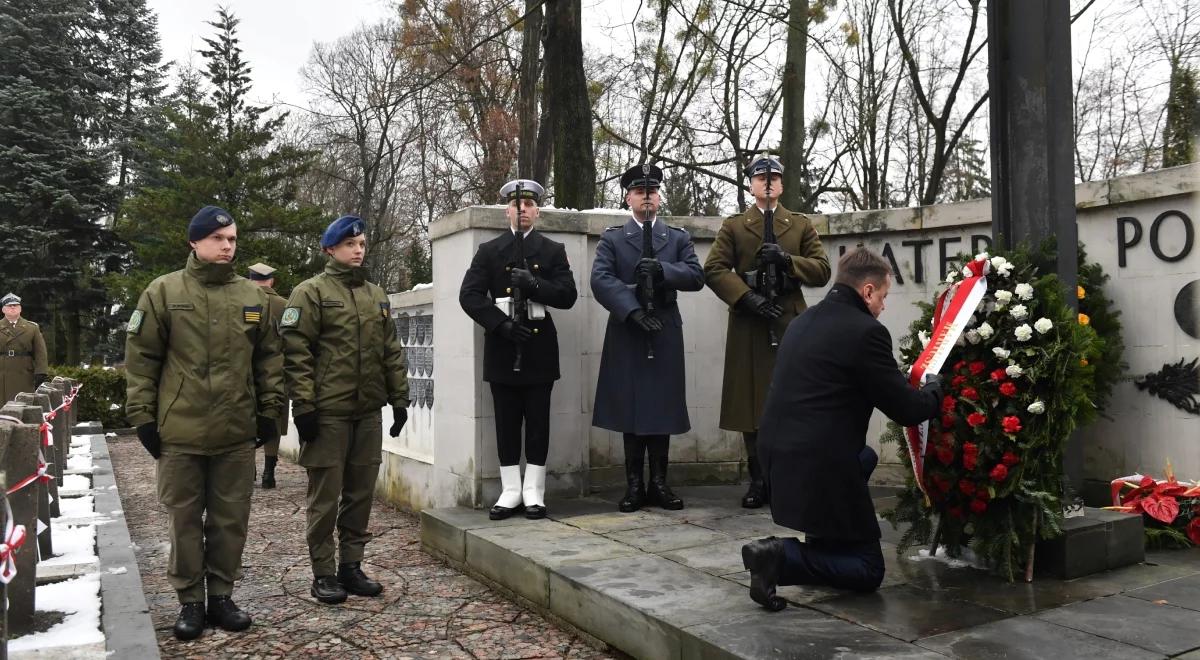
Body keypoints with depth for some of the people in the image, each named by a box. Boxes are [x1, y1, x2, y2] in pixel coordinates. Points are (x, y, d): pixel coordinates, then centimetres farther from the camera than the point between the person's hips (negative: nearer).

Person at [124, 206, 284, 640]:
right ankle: (190, 601, 20)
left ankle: (222, 596, 23)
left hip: (237, 432, 2)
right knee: (185, 520, 7)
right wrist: (142, 414, -3)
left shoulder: (252, 297, 8)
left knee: (230, 520, 9)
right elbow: (141, 359, 1)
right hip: (180, 430, -2)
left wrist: (269, 410, 8)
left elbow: (269, 358, 12)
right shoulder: (164, 292, 0)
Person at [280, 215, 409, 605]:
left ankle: (351, 565, 22)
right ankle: (322, 573, 13)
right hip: (328, 413, -5)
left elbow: (392, 351, 17)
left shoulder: (376, 296, 15)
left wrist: (399, 398, 12)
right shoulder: (311, 292, -3)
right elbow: (295, 352, -9)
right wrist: (303, 405, -14)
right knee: (326, 496, 1)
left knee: (361, 493, 10)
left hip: (369, 412, 6)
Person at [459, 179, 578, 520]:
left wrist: (534, 284, -18)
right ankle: (510, 492, 13)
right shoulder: (489, 251, 8)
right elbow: (469, 295, -1)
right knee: (507, 424, 5)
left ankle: (534, 492, 11)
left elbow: (568, 296, -1)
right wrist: (502, 323, -14)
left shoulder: (554, 251, 8)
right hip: (502, 347, 1)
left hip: (539, 349, -1)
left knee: (538, 424, 3)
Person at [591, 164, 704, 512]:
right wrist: (633, 311, -20)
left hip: (665, 334, 1)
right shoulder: (612, 238, 7)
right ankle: (634, 484, 10)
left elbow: (696, 276, 0)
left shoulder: (678, 238, 13)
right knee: (630, 407, 2)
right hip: (626, 334, -1)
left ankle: (659, 483, 13)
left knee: (663, 407, 3)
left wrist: (662, 270, -18)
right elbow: (600, 280, -8)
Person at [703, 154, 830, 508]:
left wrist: (786, 259, -9)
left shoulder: (801, 224, 16)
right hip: (749, 327, 0)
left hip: (792, 324, 1)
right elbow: (713, 269, 0)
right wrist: (747, 296, -12)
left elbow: (822, 270, 7)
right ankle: (758, 481, 10)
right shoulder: (733, 226, 11)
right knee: (751, 404, 1)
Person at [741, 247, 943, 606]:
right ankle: (780, 556, -12)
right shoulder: (866, 332, -14)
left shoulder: (803, 321, 12)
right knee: (868, 570, 9)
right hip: (817, 466, -9)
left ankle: (821, 547, 27)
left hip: (777, 455, 9)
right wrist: (935, 390, 13)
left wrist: (902, 383, 27)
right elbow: (907, 410, -9)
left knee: (866, 457, 35)